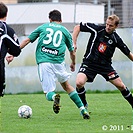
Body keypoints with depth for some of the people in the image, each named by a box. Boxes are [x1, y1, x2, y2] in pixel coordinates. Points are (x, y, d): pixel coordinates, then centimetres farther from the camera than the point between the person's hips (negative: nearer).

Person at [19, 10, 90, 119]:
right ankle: (83, 109, 15)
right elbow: (72, 52, 24)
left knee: (48, 92, 4)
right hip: (58, 61, 1)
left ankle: (54, 97, -34)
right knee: (66, 85, 22)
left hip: (44, 62, -1)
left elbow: (27, 41, 13)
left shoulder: (42, 27, 16)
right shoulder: (65, 31, 17)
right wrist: (73, 64, 44)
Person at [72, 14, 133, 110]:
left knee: (121, 86, -1)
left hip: (105, 65, 2)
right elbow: (77, 27, -4)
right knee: (79, 83, -24)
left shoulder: (116, 39, -6)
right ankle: (84, 105, 1)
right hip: (90, 62, -2)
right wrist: (74, 43, -11)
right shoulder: (97, 29, -12)